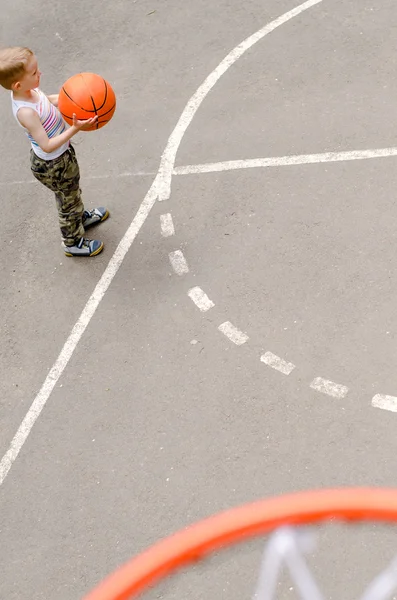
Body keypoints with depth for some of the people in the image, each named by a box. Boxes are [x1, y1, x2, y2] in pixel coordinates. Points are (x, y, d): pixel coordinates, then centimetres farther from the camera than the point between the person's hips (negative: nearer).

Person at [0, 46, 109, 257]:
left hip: (61, 154, 8)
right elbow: (47, 146, -36)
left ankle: (82, 217, 61)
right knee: (68, 201, 16)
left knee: (73, 191, 33)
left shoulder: (29, 91, -13)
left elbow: (49, 101, 10)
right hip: (53, 165, -8)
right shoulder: (26, 112, -38)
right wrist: (75, 129, -41)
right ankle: (73, 243, 40)